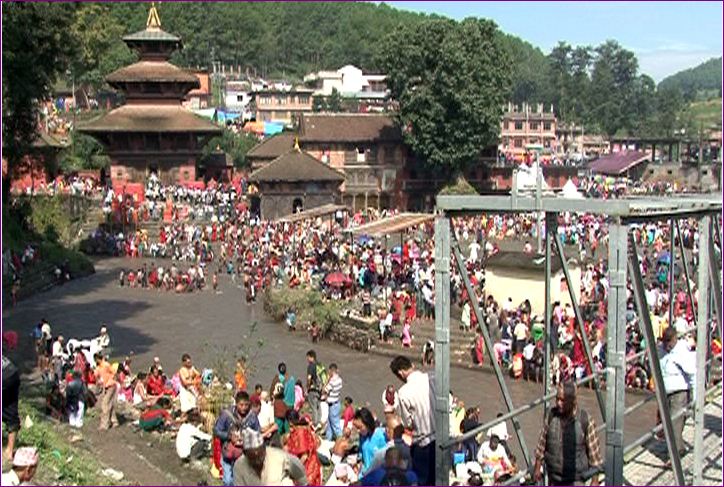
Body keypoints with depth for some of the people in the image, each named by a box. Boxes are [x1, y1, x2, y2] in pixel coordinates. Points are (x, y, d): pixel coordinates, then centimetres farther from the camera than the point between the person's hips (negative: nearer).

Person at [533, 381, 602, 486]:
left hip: (575, 480, -4)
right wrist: (538, 467, 11)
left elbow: (594, 451, -8)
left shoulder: (585, 420, -16)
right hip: (554, 478, 4)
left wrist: (595, 480, -5)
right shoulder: (551, 416, -6)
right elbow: (542, 441, 6)